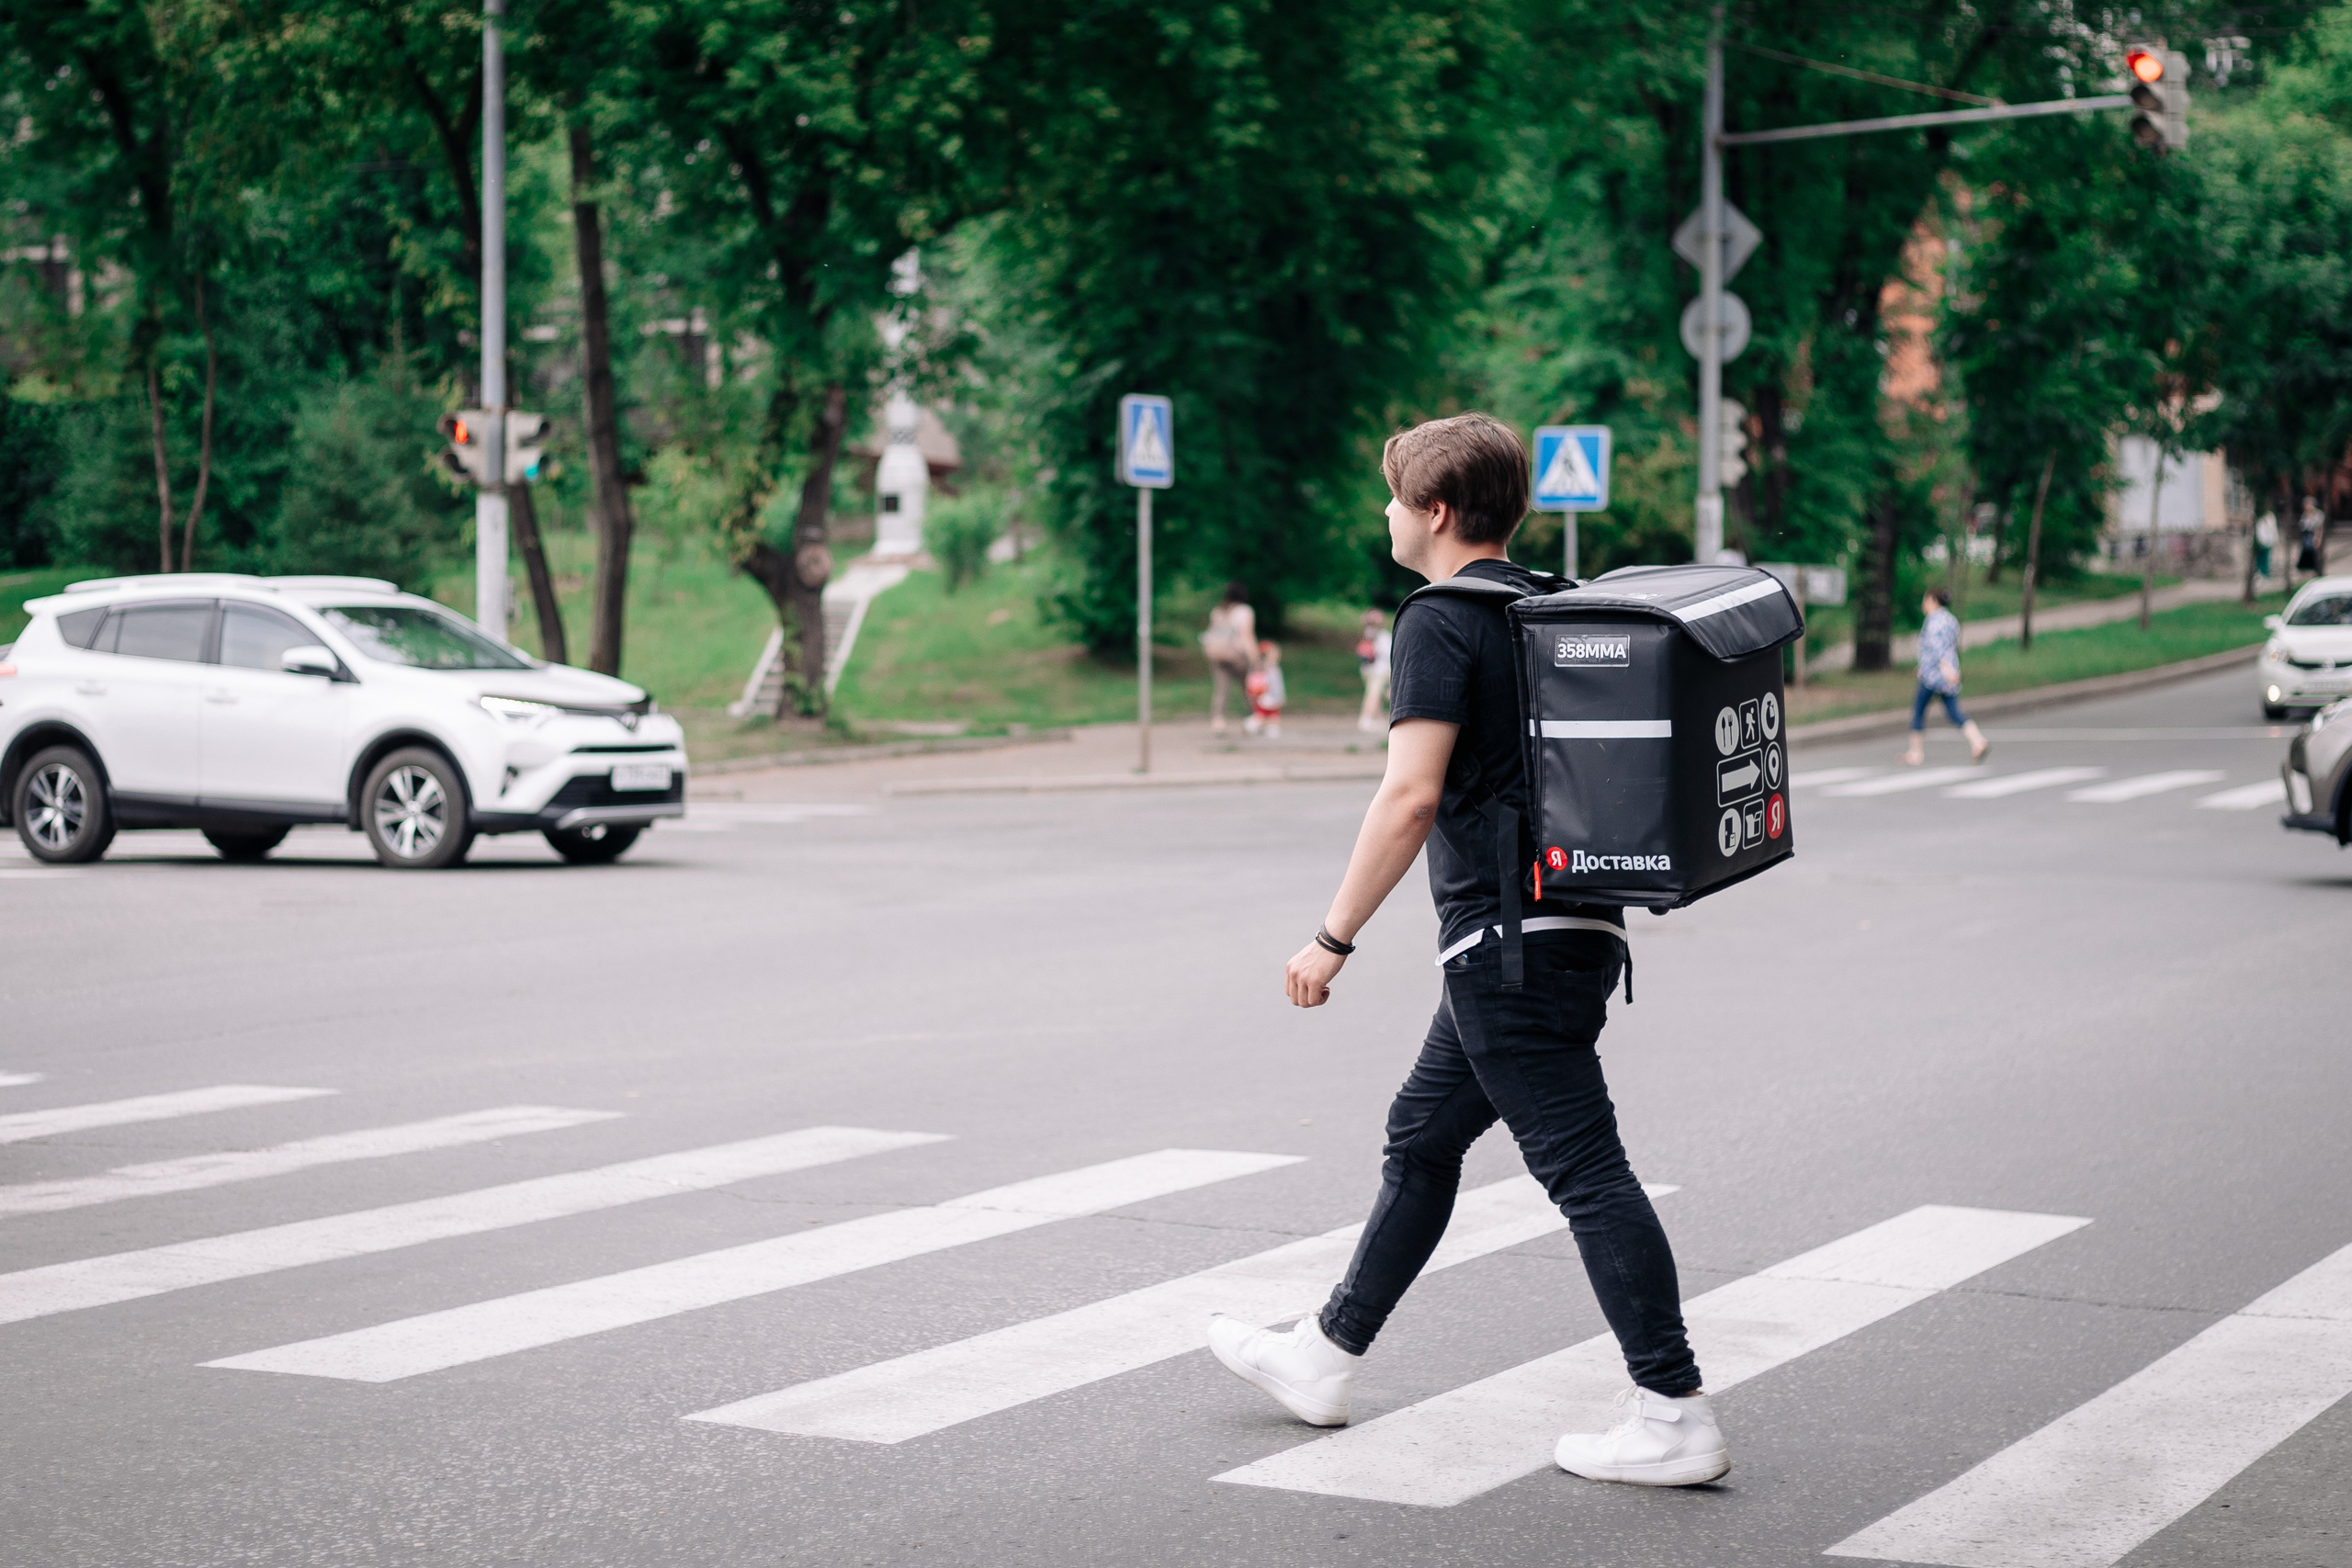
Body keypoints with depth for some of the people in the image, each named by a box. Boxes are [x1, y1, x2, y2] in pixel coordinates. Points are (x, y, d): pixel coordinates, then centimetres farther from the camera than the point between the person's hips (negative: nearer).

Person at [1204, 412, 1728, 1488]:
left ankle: (1674, 1418, -7)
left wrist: (1334, 938, -16)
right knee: (1422, 1140, 18)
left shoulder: (1441, 622, -12)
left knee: (1583, 1170, -8)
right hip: (1576, 925, 10)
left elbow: (1411, 795, -21)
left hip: (1505, 937, -10)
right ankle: (1325, 1359, 29)